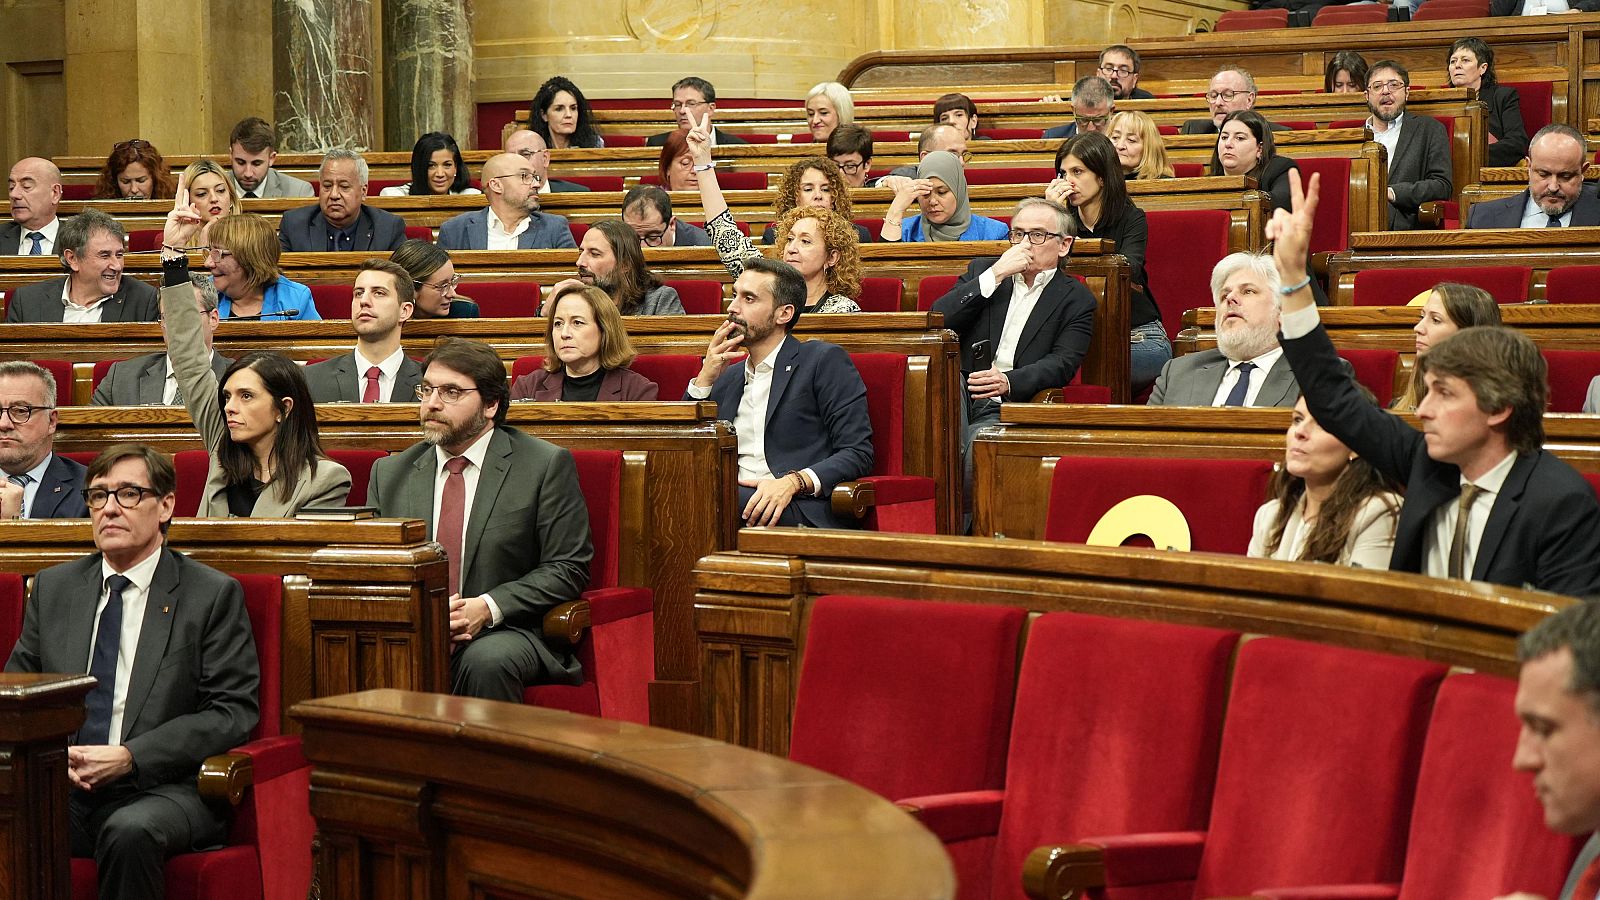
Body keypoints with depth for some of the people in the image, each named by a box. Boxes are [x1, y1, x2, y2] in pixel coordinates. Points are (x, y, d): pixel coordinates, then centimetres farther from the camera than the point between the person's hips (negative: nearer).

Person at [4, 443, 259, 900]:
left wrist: (130, 757, -13)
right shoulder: (53, 588, 18)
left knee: (129, 831, -36)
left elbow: (234, 712, -3)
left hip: (163, 789, -3)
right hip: (61, 789, 3)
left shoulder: (213, 595, 3)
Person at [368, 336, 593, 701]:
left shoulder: (546, 465, 2)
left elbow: (568, 568, -2)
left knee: (486, 661, -37)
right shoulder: (389, 473, 15)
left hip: (506, 632, -2)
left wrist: (488, 608, -15)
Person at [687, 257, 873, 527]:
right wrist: (705, 379, 10)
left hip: (803, 513, -5)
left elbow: (858, 454, -3)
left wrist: (793, 482, -19)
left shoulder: (825, 360, 7)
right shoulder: (726, 378, 26)